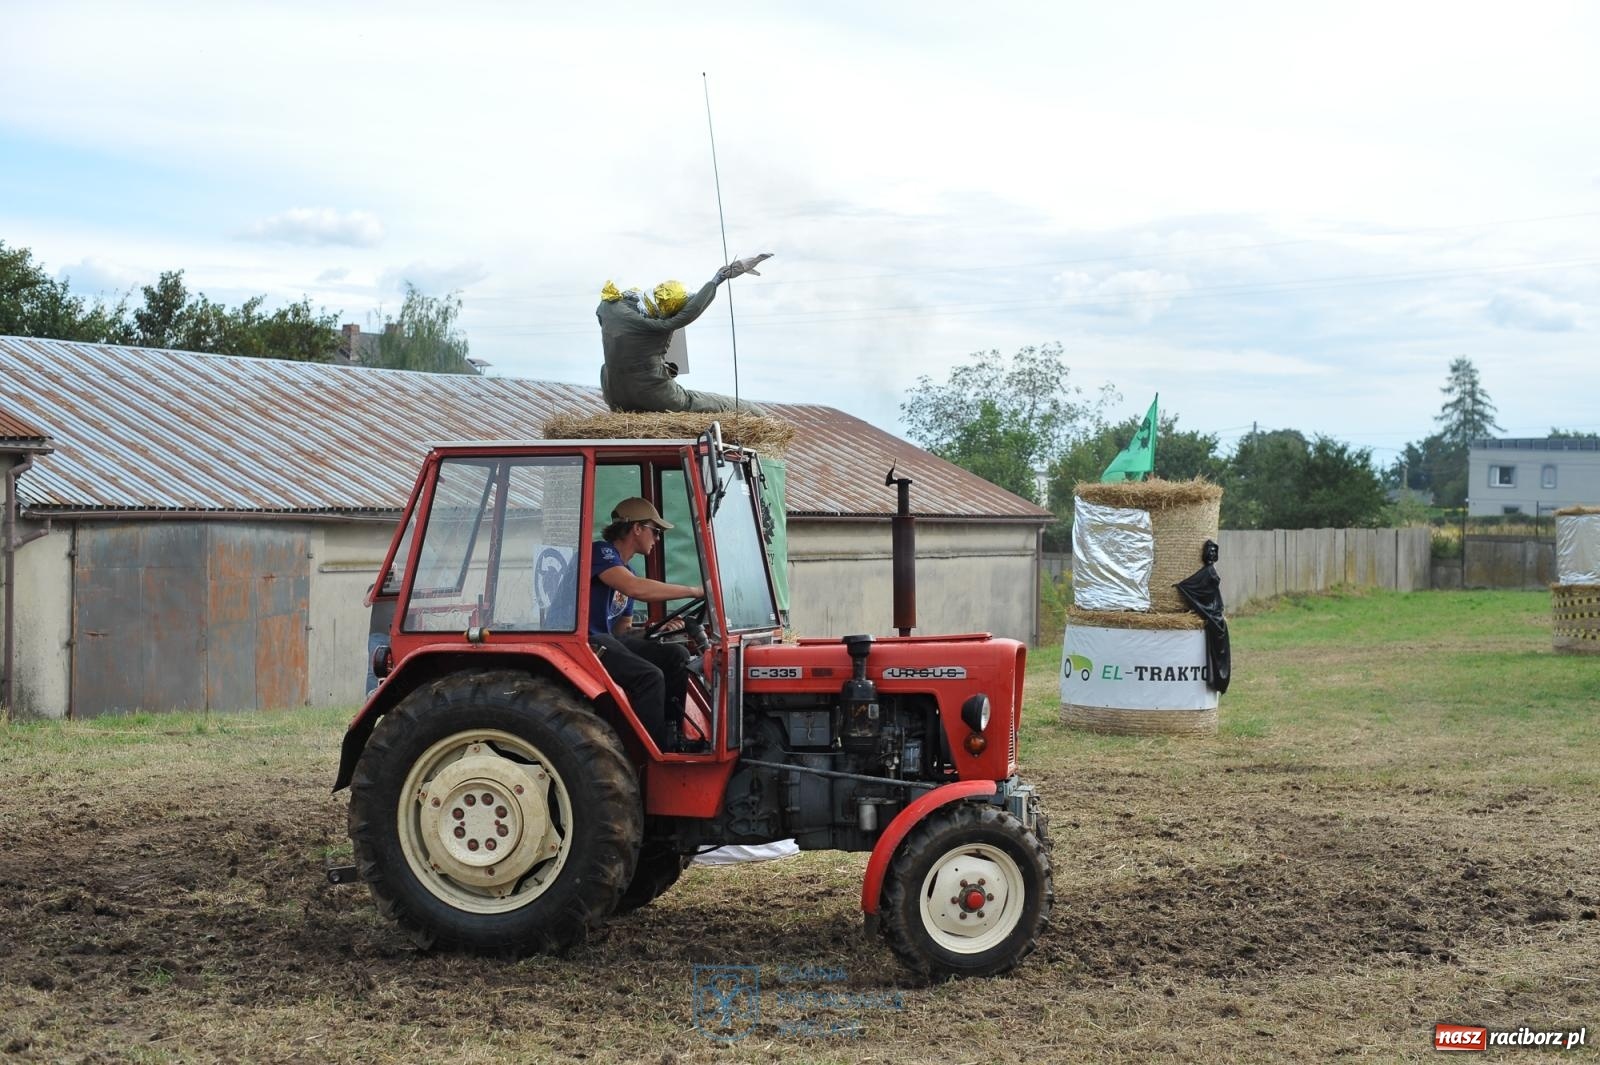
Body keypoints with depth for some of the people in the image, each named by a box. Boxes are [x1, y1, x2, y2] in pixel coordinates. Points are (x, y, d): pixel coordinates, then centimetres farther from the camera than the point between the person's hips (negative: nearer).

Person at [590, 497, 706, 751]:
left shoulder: (626, 571, 21)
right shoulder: (601, 551, -9)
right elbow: (637, 588, -27)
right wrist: (696, 591, -22)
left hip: (609, 639, 10)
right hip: (585, 641, -10)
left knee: (676, 656, -1)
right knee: (649, 676, -27)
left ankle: (670, 737, -5)